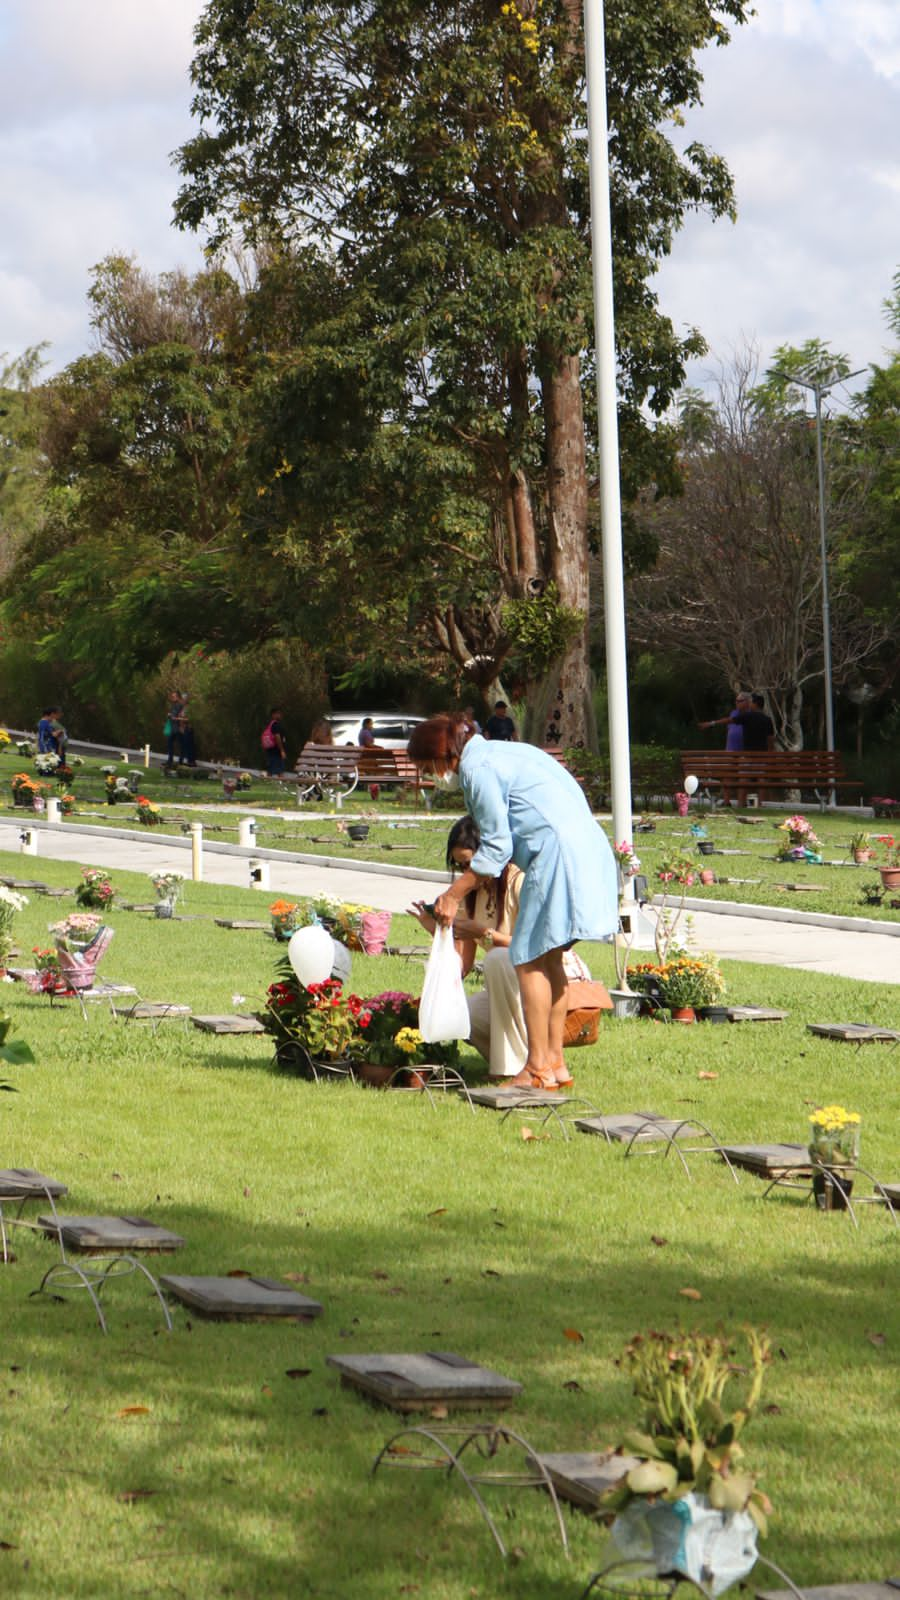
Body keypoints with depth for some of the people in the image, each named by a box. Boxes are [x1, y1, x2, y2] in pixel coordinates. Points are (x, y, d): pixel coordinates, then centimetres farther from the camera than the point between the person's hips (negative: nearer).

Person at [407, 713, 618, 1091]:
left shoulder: (477, 769, -7)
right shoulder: (498, 753, 23)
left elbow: (496, 847, -9)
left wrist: (453, 894, -2)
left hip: (558, 853, -10)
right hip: (587, 845, 10)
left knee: (530, 957, -5)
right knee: (548, 957, 14)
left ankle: (538, 1069, -3)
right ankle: (554, 1061, 17)